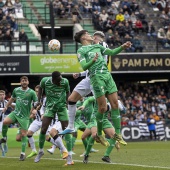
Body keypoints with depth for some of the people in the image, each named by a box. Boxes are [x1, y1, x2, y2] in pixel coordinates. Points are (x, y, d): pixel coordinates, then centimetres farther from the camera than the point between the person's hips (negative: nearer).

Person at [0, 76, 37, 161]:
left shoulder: (31, 92, -8)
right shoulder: (16, 90, 4)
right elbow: (12, 98, 23)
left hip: (24, 116, -3)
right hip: (15, 112, 3)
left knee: (23, 134, -3)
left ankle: (23, 154, 6)